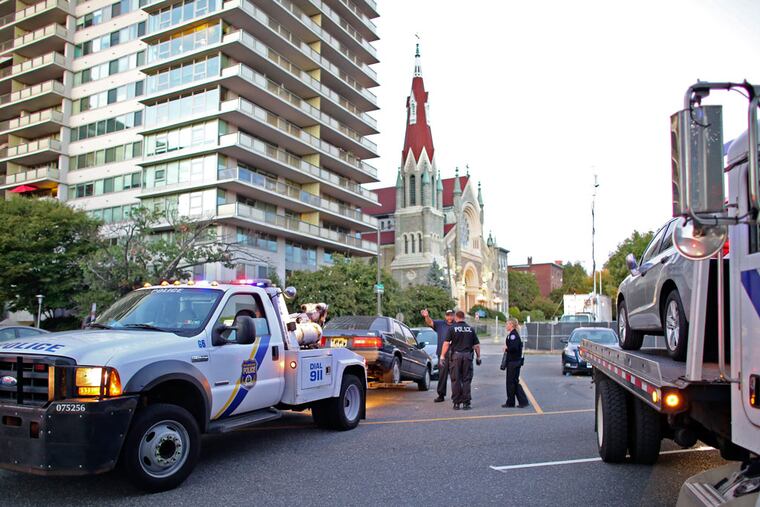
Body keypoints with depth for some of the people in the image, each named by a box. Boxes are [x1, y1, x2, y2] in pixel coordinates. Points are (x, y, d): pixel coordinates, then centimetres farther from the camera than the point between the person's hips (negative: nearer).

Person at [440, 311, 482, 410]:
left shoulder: (452, 328, 0)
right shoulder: (471, 329, 9)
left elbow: (446, 343, -6)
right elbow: (476, 345, 9)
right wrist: (478, 357, 18)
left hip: (456, 355, -2)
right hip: (468, 355, 2)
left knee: (456, 380, 4)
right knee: (466, 380, 6)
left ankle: (456, 403, 6)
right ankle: (466, 403, 5)